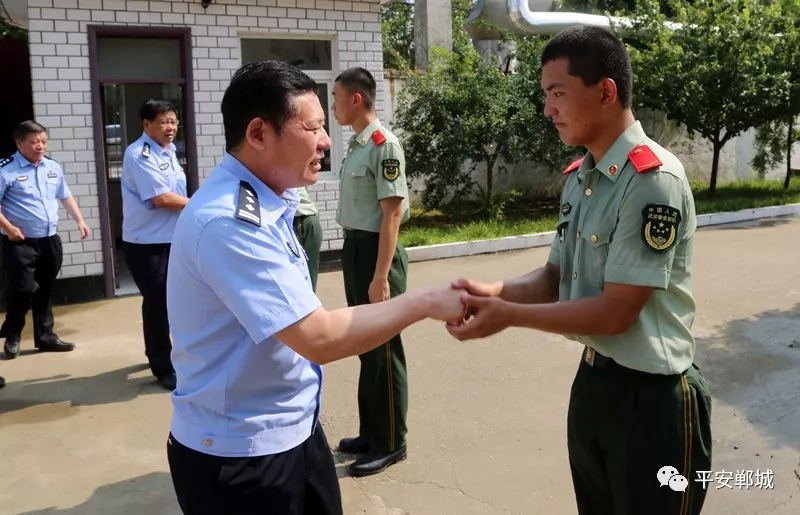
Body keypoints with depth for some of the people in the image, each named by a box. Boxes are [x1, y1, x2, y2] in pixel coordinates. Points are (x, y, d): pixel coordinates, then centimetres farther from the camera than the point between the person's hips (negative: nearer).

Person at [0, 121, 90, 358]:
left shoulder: (53, 168, 10)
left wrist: (80, 221, 12)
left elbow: (66, 196, 20)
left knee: (45, 291, 13)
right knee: (23, 290, -7)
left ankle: (45, 336, 25)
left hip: (50, 240, 6)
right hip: (20, 243, -6)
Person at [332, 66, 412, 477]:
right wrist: (353, 256, 17)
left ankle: (391, 443, 17)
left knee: (383, 348, 2)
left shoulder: (385, 146, -16)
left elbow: (392, 214, -19)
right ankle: (370, 432, 33)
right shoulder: (356, 145, 11)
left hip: (375, 251, -9)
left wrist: (381, 277, -22)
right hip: (354, 250, 9)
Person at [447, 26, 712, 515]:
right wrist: (497, 291, -11)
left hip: (650, 395, -8)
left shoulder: (653, 180, -22)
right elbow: (557, 277, 8)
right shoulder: (578, 177, 4)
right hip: (593, 380, 8)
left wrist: (508, 315, -20)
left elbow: (616, 312, -22)